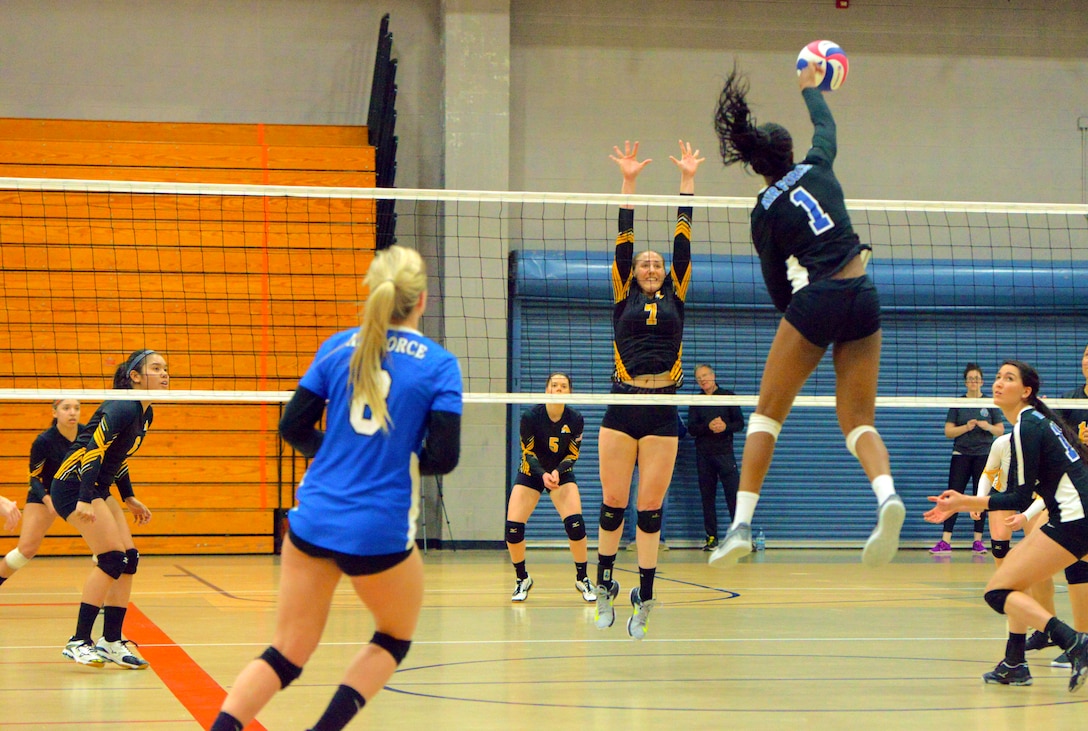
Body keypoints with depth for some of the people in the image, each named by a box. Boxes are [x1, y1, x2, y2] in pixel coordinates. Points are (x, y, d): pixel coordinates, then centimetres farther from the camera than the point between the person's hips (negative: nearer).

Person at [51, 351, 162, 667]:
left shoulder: (146, 414, 9)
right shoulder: (122, 408, -20)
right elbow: (93, 449, -28)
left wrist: (129, 498, 22)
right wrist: (84, 500, -35)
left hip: (99, 489, 10)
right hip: (73, 485, -10)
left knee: (128, 559, 3)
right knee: (112, 558, -15)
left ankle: (111, 642, 8)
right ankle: (79, 642, -11)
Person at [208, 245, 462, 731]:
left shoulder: (339, 347, 5)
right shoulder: (438, 365, -4)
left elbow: (293, 427, 5)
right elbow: (443, 457, -10)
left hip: (312, 521, 4)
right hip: (380, 530, -4)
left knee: (287, 654, 11)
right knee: (396, 637, 22)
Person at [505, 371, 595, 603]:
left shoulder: (575, 420, -16)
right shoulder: (530, 417, -20)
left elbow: (572, 455, -9)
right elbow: (528, 453, -14)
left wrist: (557, 472, -28)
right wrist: (543, 475, -31)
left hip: (561, 473, 0)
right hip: (531, 473, 0)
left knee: (575, 522, -22)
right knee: (513, 527, -15)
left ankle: (582, 579, -3)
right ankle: (522, 579, 9)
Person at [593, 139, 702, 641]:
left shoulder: (675, 298, 13)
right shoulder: (623, 299, 10)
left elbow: (683, 242, 10)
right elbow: (623, 244, 4)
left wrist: (688, 181, 6)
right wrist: (628, 184, -2)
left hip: (663, 413, 1)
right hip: (621, 408, 0)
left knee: (650, 508, 2)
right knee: (612, 504, 3)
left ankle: (644, 600, 7)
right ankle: (604, 588, 18)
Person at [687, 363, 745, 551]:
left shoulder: (728, 396, 5)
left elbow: (740, 423, 3)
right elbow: (692, 428, 1)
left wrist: (725, 427, -16)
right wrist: (709, 427, -17)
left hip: (725, 453, -2)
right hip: (704, 455, 2)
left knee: (734, 495, -7)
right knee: (707, 497, 4)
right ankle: (711, 537, 8)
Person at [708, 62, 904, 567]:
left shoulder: (764, 212, 2)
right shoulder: (816, 168, 10)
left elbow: (777, 286, 6)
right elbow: (826, 124, 33)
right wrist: (809, 87, 51)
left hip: (816, 299, -4)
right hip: (863, 298, 4)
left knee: (767, 413, 9)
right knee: (859, 421, 6)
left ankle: (741, 525, 0)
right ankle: (887, 495, -25)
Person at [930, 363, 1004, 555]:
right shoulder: (957, 404, 5)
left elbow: (1001, 431, 6)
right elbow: (948, 431, 1)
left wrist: (988, 427, -14)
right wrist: (966, 427, -15)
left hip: (984, 455, 0)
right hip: (961, 455, 0)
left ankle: (978, 541, 8)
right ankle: (945, 542, -8)